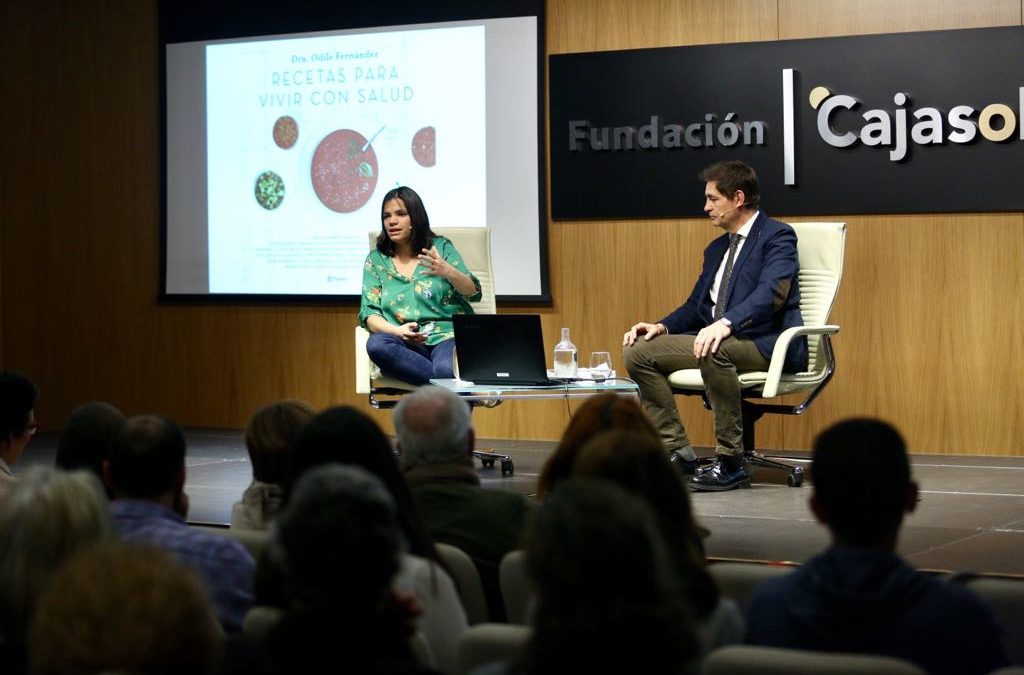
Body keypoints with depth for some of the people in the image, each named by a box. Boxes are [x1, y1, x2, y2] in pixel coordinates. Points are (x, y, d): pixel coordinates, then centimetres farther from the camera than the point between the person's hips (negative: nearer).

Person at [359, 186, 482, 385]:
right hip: (407, 345, 3)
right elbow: (369, 314, 6)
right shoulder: (376, 260, 16)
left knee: (446, 369, -41)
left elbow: (474, 293, 3)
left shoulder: (441, 248, 13)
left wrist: (447, 272, -19)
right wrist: (397, 331, -16)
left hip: (448, 335, -3)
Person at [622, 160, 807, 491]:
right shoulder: (716, 249, 20)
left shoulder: (777, 236, -6)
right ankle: (678, 452, -3)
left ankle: (730, 463, -28)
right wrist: (662, 326, 0)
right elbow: (695, 306, 22)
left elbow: (771, 293, -23)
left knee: (716, 350, -40)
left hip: (767, 344, -9)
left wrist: (726, 324, -39)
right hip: (716, 337, 9)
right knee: (638, 351, -4)